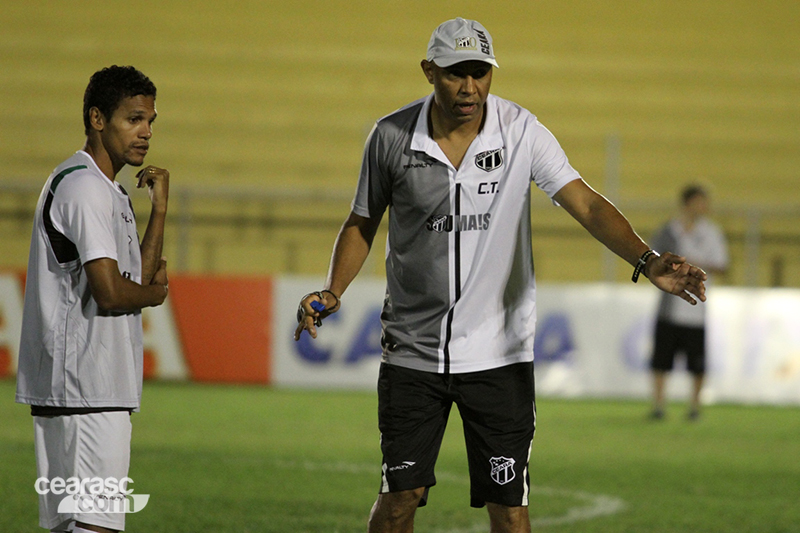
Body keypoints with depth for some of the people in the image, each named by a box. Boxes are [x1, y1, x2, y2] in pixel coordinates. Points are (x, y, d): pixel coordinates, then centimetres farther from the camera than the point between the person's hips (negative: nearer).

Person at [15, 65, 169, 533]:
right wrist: (156, 293, 0)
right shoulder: (85, 187, -13)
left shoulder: (110, 192, 20)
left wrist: (159, 208, 10)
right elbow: (112, 293, -20)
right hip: (86, 389, -11)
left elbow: (140, 276, 17)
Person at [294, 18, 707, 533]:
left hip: (500, 352, -1)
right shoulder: (391, 137, -4)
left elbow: (587, 205, -16)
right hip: (412, 350, 1)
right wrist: (332, 292, -6)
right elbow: (363, 223, 10)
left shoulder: (521, 131, -8)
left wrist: (647, 260, -32)